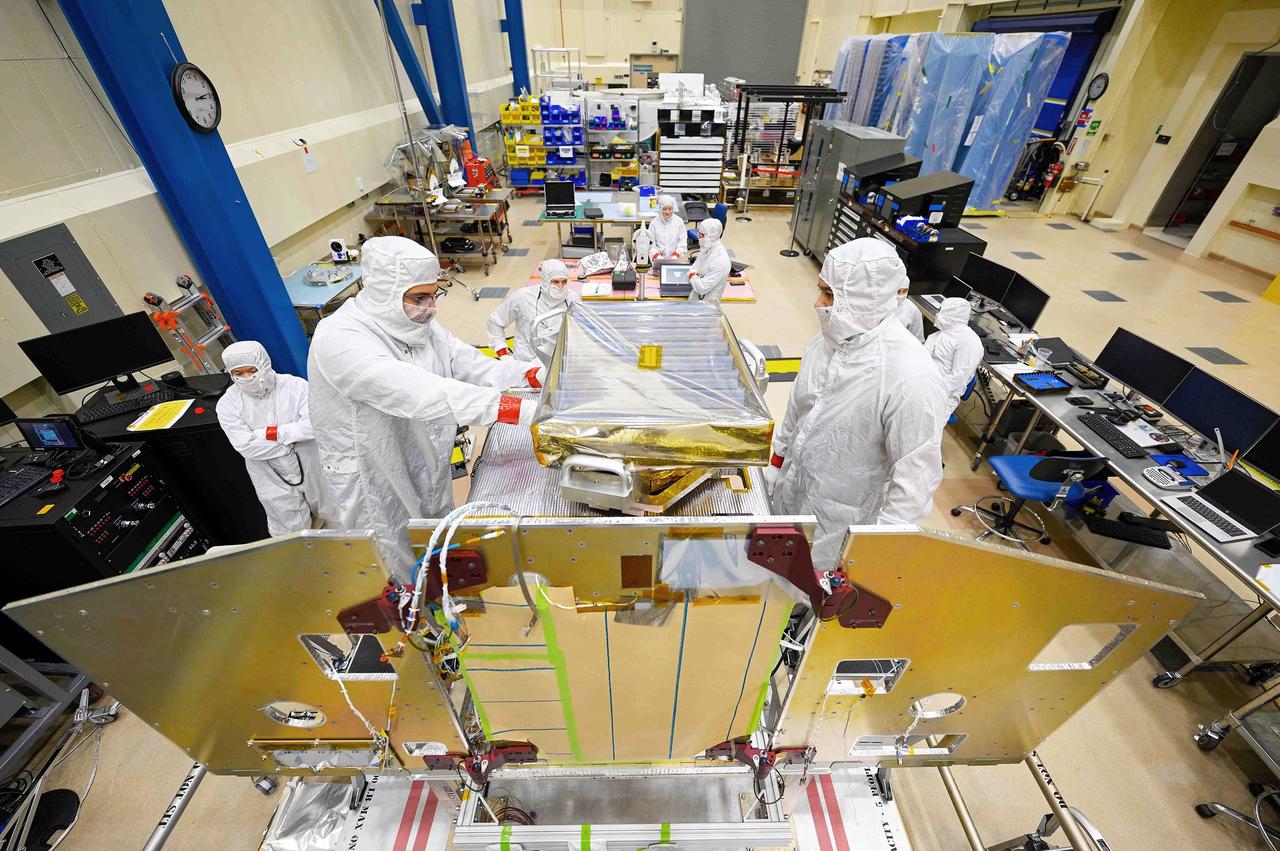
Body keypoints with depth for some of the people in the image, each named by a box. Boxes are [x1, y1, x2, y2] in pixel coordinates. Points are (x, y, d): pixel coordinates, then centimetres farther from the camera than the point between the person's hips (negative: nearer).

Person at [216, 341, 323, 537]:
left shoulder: (296, 385, -13)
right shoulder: (227, 403, -9)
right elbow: (247, 446, -18)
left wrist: (274, 433, -23)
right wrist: (292, 437, -18)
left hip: (311, 470, 0)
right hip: (274, 482, 0)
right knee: (292, 535, 11)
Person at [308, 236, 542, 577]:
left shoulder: (420, 326, 0)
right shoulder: (340, 338, -26)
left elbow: (473, 365, -7)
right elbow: (419, 393, -40)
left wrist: (535, 374, -27)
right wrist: (523, 410, -48)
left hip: (429, 477, 7)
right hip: (375, 489, -7)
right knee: (402, 583, 14)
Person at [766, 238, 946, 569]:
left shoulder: (910, 375, -29)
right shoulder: (827, 340, -7)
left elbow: (917, 474, -23)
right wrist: (777, 462, 15)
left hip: (839, 517, -6)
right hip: (790, 492, 6)